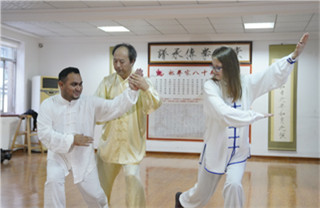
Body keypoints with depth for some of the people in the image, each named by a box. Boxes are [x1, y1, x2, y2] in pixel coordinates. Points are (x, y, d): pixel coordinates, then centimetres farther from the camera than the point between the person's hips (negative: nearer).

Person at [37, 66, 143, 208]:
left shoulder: (91, 104, -9)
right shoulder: (48, 105, -10)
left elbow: (115, 107, -17)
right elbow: (44, 133, -16)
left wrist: (132, 90, -33)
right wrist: (71, 140, -24)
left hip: (84, 158, 1)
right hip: (58, 155, 0)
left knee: (96, 196, 5)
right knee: (53, 181, -27)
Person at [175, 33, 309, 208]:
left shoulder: (245, 84, -5)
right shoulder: (210, 86, -16)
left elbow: (274, 73, -5)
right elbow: (223, 113, -29)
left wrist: (294, 55, -19)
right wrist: (256, 115, -21)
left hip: (238, 152, 2)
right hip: (215, 150, -2)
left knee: (234, 185, -23)